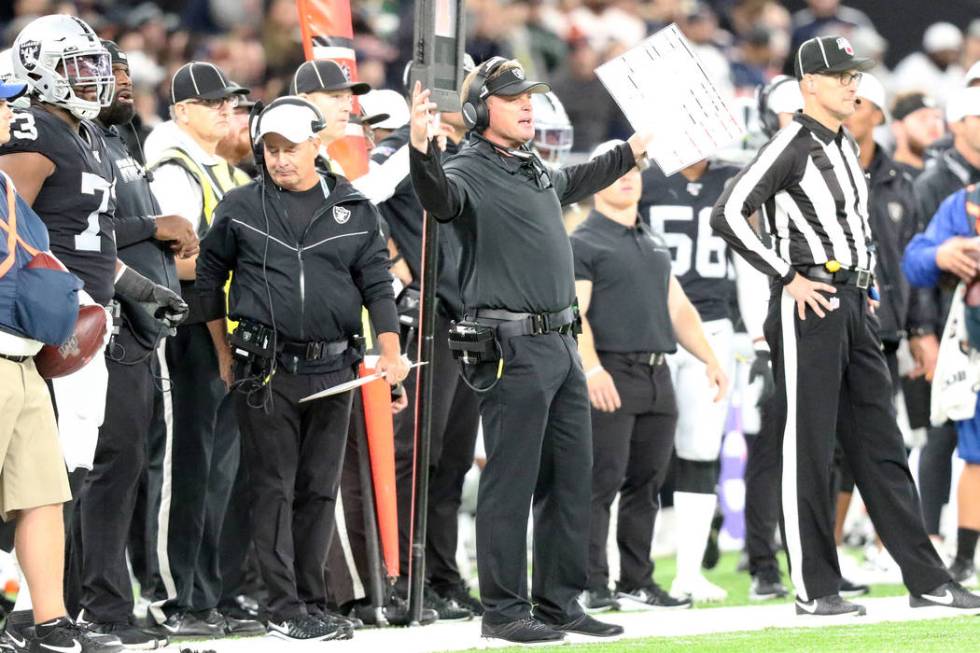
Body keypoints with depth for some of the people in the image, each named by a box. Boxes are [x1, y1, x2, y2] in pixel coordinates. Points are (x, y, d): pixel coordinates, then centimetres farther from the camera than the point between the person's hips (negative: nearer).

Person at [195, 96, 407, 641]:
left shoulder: (354, 210, 8)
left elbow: (377, 285, 10)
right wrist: (220, 348, 12)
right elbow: (209, 275, 14)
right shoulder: (242, 209, 4)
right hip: (266, 370, -2)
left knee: (320, 490, 7)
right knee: (275, 488, -3)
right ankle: (285, 608, -2)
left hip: (332, 368, 2)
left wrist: (391, 352, 0)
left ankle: (313, 602, 14)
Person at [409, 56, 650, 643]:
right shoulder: (468, 172, -9)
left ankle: (561, 601, 20)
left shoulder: (538, 171, 17)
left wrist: (634, 150, 50)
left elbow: (577, 182, 40)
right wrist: (421, 150, -51)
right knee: (511, 481, -5)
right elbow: (439, 196, -32)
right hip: (513, 348, -9)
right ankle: (504, 610, -1)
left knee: (571, 478, 12)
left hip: (563, 344, 9)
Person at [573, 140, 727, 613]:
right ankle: (592, 586, -9)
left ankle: (637, 582, 13)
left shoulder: (654, 243, 21)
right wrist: (592, 367, -24)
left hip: (657, 377, 7)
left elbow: (679, 308, 26)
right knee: (602, 482, -9)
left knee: (647, 484, 8)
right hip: (611, 376, -7)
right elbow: (574, 312, -12)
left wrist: (710, 359, 17)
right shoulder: (584, 243, -2)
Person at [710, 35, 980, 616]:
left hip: (854, 305, 9)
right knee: (808, 450, -3)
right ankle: (815, 589, 0)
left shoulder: (847, 148, 17)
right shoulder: (792, 147, -10)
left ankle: (927, 580, 10)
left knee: (881, 447, 9)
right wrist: (789, 278, -16)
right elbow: (729, 215, -18)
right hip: (808, 307, -9)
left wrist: (865, 292, 17)